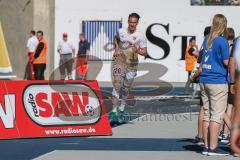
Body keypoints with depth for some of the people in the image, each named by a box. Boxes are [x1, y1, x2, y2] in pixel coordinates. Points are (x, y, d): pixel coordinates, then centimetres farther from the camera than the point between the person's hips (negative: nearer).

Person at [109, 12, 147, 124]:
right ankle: (114, 112, -16)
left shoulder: (140, 36, -6)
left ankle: (121, 111, 26)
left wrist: (138, 51, -25)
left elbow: (145, 52, -5)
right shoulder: (121, 31, 1)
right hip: (119, 61, 0)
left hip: (132, 64, 0)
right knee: (117, 86, -13)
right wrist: (116, 49, 11)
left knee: (126, 88, 9)